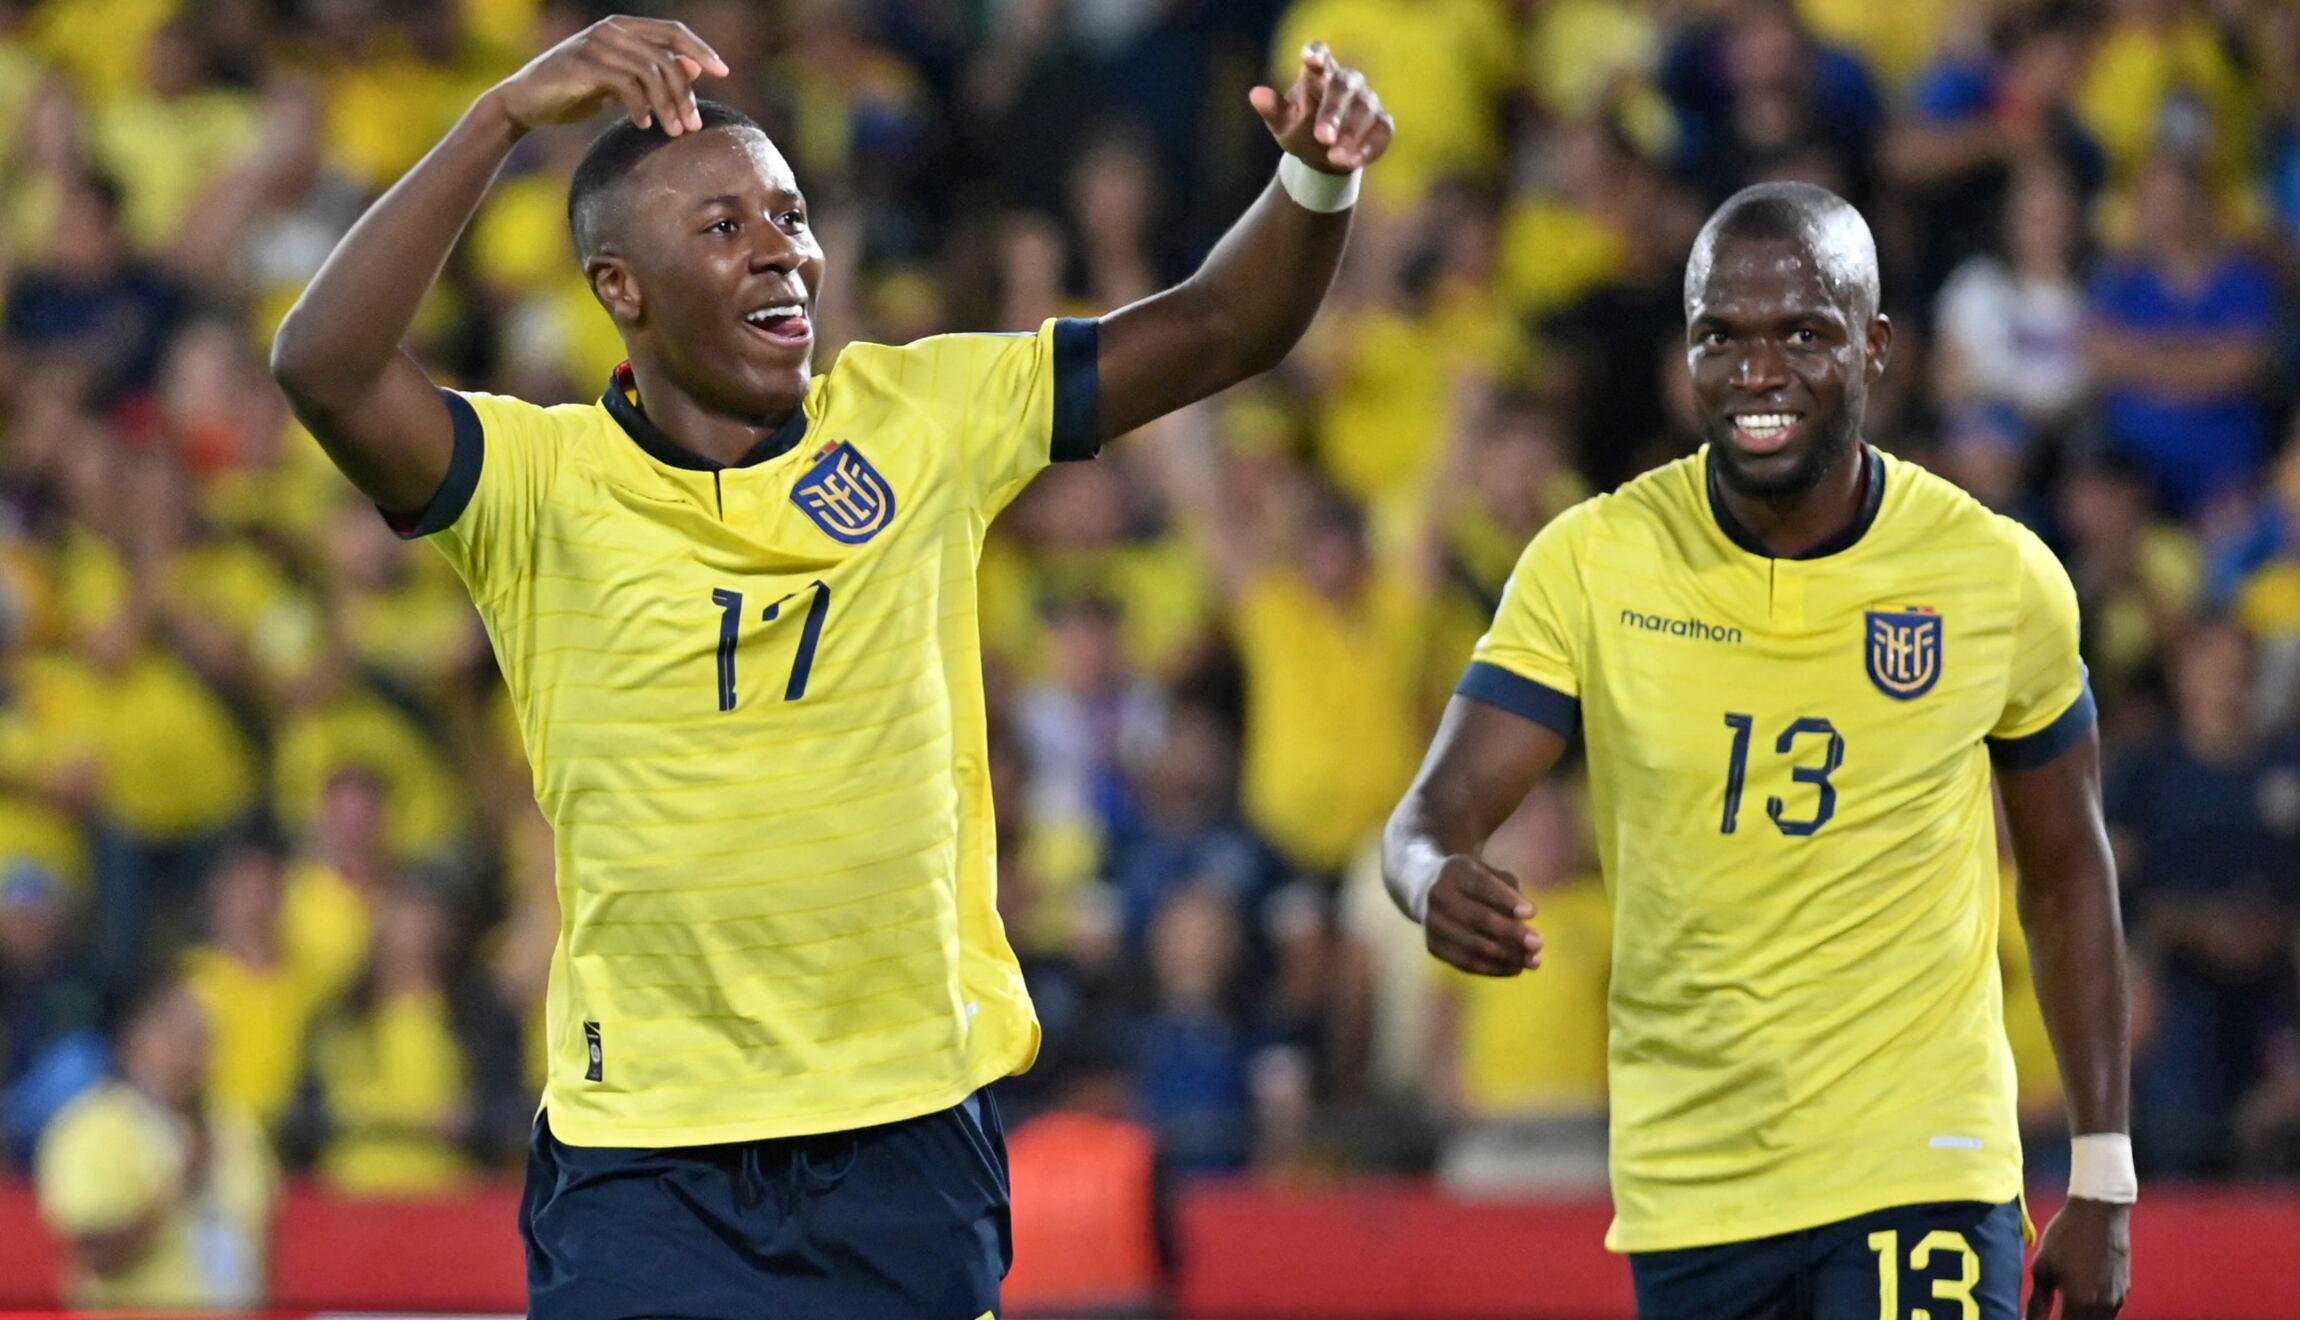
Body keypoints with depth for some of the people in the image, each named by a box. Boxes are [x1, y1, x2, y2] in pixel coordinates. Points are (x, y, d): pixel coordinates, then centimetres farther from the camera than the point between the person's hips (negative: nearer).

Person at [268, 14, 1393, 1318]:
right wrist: (508, 116, -28)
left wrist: (1316, 183, -16)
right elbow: (325, 369, -24)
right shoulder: (543, 482, -7)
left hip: (915, 1136, 3)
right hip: (644, 1151, -3)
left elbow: (1220, 331, 4)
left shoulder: (922, 420, 2)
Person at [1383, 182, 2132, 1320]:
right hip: (1685, 1188, 2)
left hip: (1921, 1179, -2)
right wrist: (1436, 882, -33)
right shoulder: (1592, 562, -4)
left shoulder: (1998, 577, -2)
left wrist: (2103, 1180, 8)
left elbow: (2068, 877, 9)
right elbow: (1437, 811, -7)